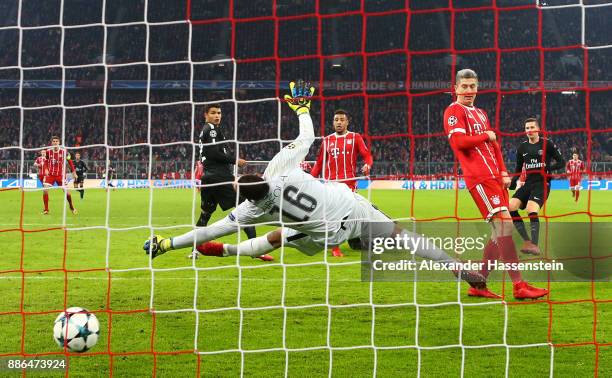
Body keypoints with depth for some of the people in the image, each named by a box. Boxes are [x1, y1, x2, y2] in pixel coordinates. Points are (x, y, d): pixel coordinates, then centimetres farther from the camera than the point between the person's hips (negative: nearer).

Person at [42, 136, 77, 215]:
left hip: (61, 174, -1)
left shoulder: (64, 151, -6)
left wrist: (73, 172, 3)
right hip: (50, 174, 1)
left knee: (66, 191, -3)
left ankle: (72, 207, 23)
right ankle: (46, 209, 1)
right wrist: (46, 169, -3)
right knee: (45, 190, -13)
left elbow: (69, 161, 5)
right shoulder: (48, 151, -2)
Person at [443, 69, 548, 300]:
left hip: (494, 177, 9)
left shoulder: (481, 114, 25)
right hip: (479, 177, -9)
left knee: (500, 231, 6)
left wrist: (504, 173, 13)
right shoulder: (454, 111, -1)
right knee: (504, 223, -18)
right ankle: (519, 286, -21)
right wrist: (486, 136, -3)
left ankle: (478, 285, 13)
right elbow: (458, 141, -16)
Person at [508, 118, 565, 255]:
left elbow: (561, 162, -2)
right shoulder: (522, 147, 10)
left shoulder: (547, 144, -3)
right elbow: (518, 169, 19)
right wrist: (512, 183, 3)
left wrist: (548, 168, -19)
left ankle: (534, 245, -19)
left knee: (531, 210, -27)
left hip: (542, 183, -6)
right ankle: (527, 241, -3)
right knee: (510, 207, -13)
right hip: (528, 183, 6)